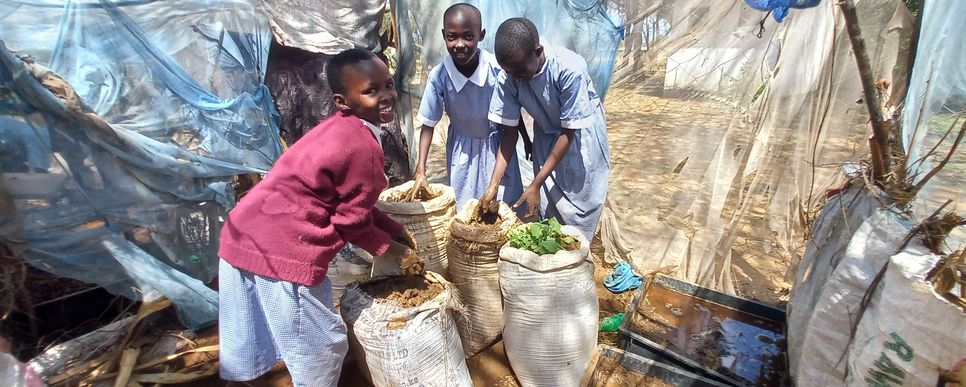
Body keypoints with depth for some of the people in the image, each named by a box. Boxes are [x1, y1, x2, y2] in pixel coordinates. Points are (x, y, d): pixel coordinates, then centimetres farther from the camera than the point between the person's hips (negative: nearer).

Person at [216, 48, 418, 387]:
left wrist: (394, 230, 15)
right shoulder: (362, 147, -20)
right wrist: (387, 246, 5)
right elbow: (351, 220, -12)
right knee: (321, 346, 10)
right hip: (284, 250, -10)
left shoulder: (341, 128, 10)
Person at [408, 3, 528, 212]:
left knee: (506, 204, 13)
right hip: (462, 149, 0)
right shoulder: (438, 76, -24)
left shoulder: (497, 68, -26)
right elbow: (428, 124, -13)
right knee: (465, 208, 10)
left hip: (497, 144, 0)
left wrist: (527, 141, 4)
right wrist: (420, 171, -18)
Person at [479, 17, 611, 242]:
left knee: (579, 210, 1)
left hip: (582, 138, -3)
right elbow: (509, 131, -13)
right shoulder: (507, 78, -22)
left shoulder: (570, 69, -34)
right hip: (547, 137, 3)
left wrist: (535, 185, -26)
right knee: (547, 211, 5)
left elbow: (569, 132, -25)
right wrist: (493, 185, -21)